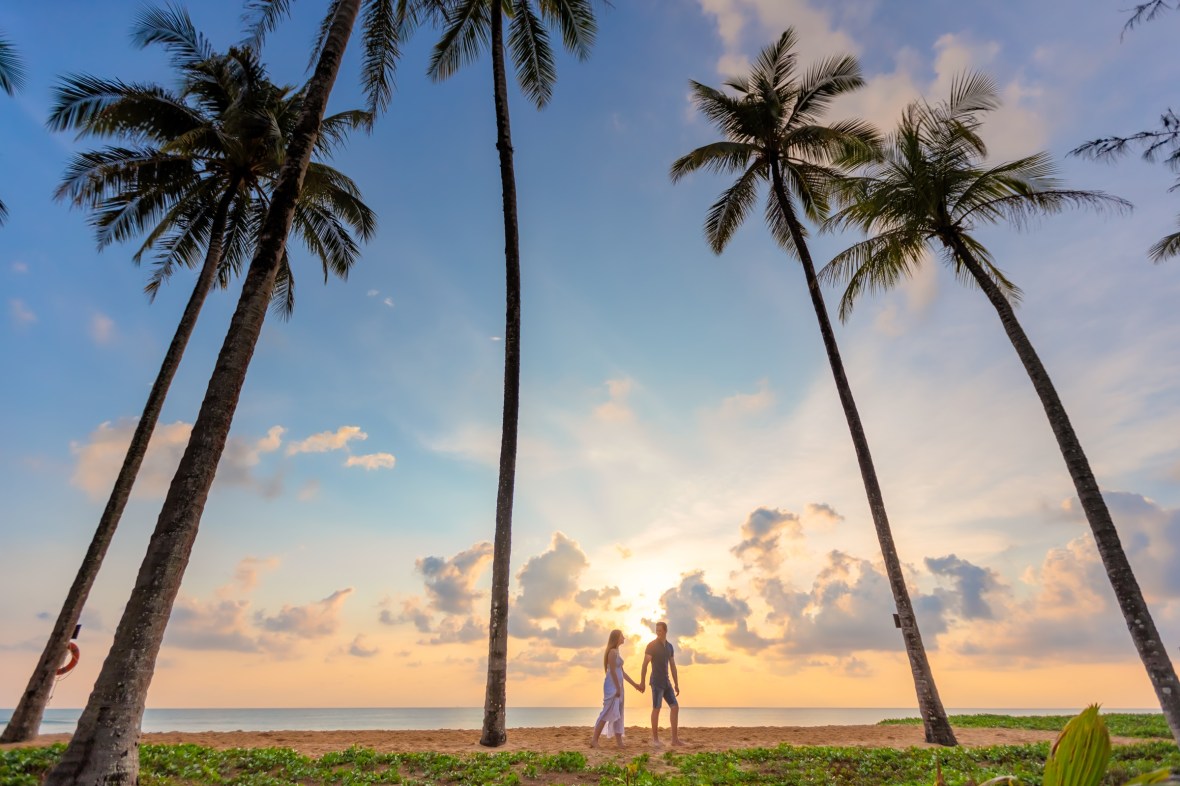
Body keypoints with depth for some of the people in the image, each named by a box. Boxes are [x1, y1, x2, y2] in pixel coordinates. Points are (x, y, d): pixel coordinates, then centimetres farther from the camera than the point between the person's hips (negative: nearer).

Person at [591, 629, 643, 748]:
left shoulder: (616, 652, 15)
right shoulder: (612, 652, -14)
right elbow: (612, 671, -18)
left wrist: (634, 684, 20)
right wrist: (617, 688, -19)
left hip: (617, 685, 10)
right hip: (612, 686, -10)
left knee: (618, 713, 9)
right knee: (608, 712, -9)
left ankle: (619, 741, 13)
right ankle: (594, 740, -5)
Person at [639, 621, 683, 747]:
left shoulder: (669, 646, 10)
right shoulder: (651, 646, -10)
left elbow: (673, 666, 15)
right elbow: (645, 665, -13)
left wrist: (676, 684, 13)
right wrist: (642, 682, -18)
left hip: (666, 682, 7)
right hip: (656, 682, -7)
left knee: (675, 707, 3)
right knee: (656, 708, -3)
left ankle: (675, 738, 9)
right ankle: (655, 738, 7)